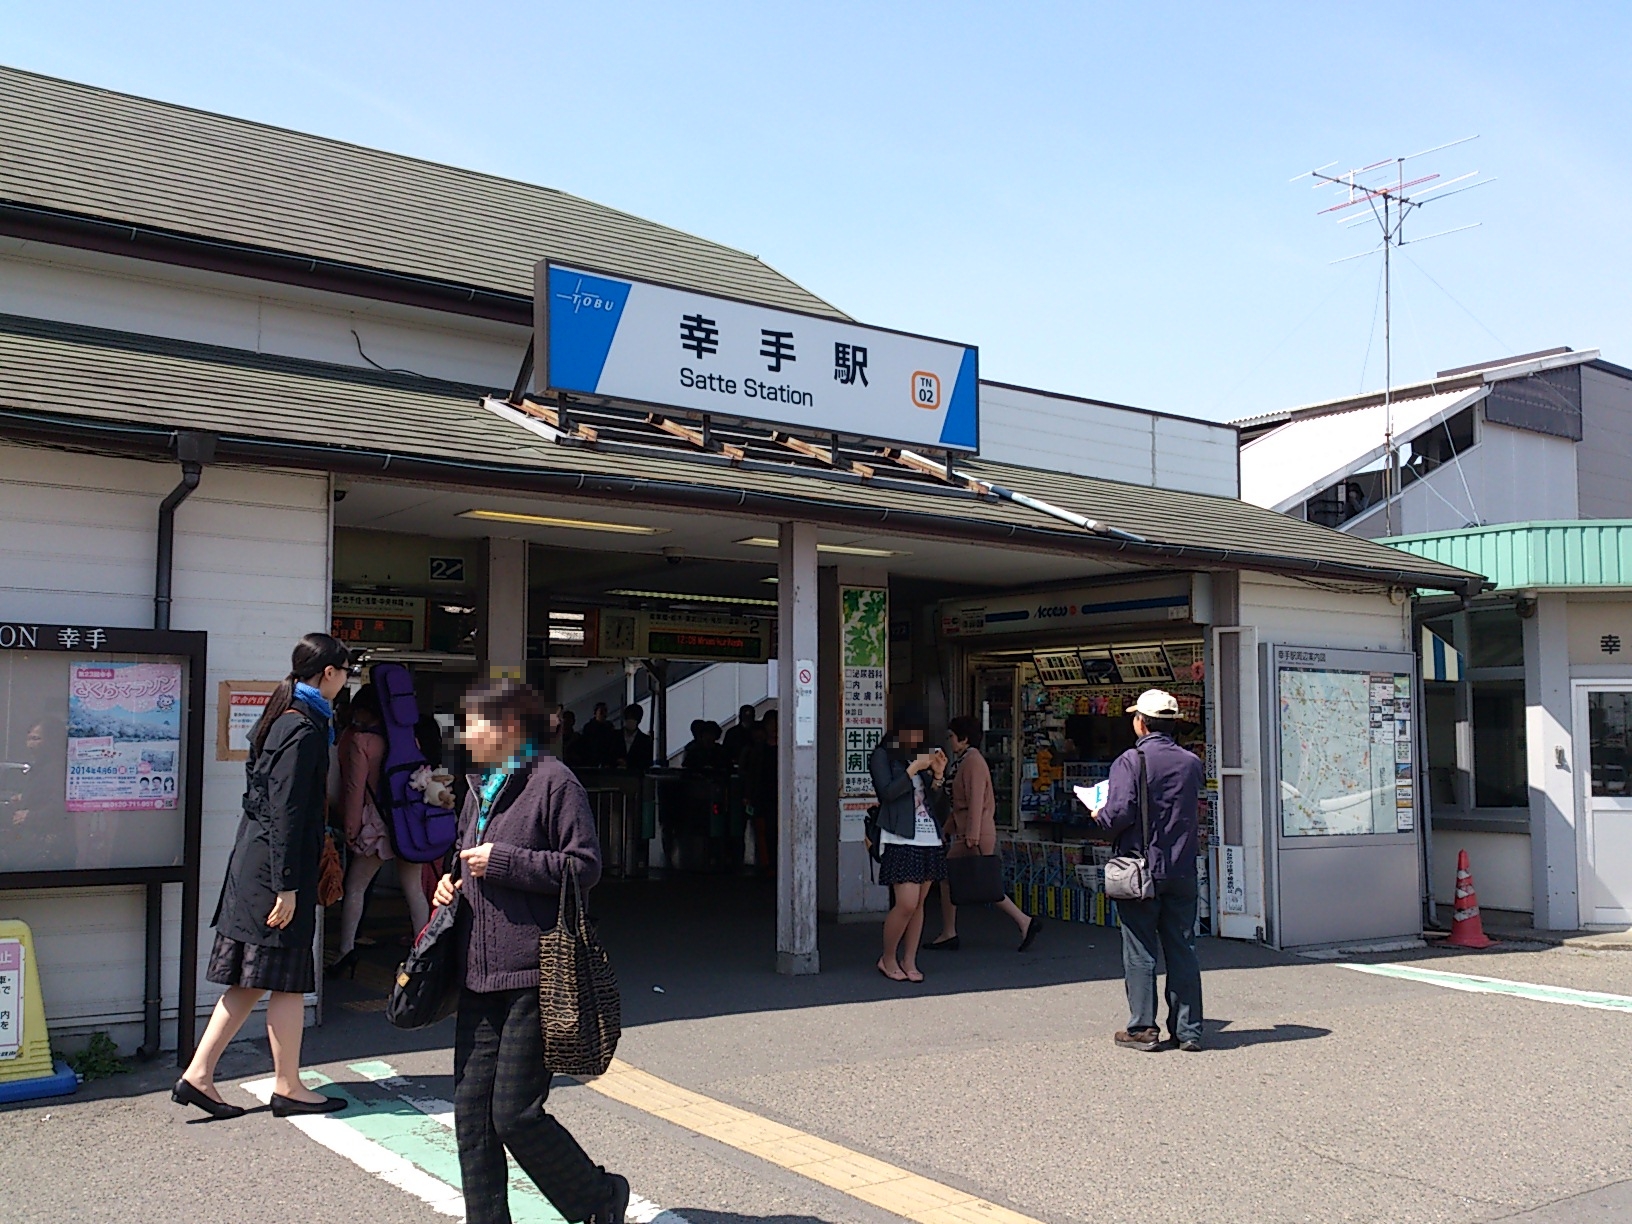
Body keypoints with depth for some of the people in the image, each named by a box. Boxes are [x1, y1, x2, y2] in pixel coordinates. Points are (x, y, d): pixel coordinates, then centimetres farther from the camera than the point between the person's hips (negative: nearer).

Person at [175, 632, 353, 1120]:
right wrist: (287, 886, -18)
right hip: (275, 865, -10)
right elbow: (287, 812, -19)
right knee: (287, 980, 2)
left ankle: (198, 1076, 15)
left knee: (251, 981, 13)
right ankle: (288, 1088, 12)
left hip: (252, 860, 10)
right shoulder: (304, 730, -16)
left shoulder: (280, 719, 13)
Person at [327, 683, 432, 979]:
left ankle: (346, 950, 1)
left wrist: (351, 828, -1)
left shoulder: (359, 740, -4)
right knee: (414, 890, 8)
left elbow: (355, 788, -6)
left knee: (354, 888, 6)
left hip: (378, 825, -5)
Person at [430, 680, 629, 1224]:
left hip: (534, 979, -8)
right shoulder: (481, 788, 18)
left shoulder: (553, 781, -8)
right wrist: (451, 884, 9)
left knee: (516, 1115, -4)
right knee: (471, 1111, 7)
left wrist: (502, 861, -16)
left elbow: (585, 866, -14)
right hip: (479, 976, 8)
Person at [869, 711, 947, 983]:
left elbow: (933, 799, 17)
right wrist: (915, 768, -14)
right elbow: (887, 792, -13)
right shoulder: (883, 755, 1)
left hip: (929, 838, 6)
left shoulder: (920, 755, 19)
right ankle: (888, 959, 7)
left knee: (919, 903, 6)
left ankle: (909, 961, 15)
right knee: (906, 904, -11)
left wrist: (937, 773, 2)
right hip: (901, 839, -6)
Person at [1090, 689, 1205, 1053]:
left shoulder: (1130, 762, -11)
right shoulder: (1192, 763, 6)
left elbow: (1120, 813, -19)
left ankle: (1143, 1029, 6)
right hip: (1182, 871, 5)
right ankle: (1188, 1030, 13)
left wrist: (1100, 816, 1)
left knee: (1140, 951, 3)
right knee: (1183, 950, 9)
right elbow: (1189, 810, 15)